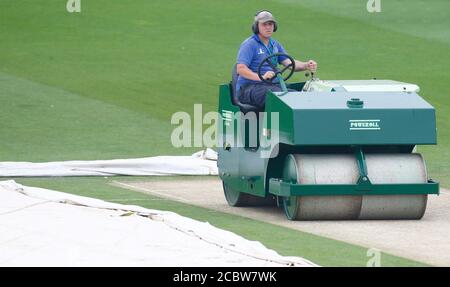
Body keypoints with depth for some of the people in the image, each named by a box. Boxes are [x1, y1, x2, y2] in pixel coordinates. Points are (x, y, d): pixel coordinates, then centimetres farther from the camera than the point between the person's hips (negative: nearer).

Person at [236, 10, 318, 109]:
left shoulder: (275, 45, 21)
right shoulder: (249, 44, -4)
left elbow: (289, 62, 11)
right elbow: (240, 69, -15)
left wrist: (306, 66, -10)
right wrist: (261, 77, -30)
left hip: (272, 85, 7)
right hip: (249, 88, -7)